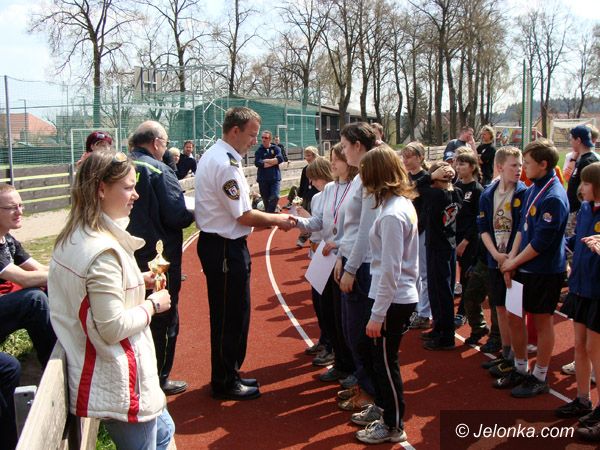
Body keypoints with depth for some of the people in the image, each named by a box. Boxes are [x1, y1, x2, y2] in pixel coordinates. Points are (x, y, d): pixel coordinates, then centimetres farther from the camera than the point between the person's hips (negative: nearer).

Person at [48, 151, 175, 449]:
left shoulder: (73, 238, 5)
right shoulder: (104, 250, -26)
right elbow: (113, 328, -27)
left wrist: (138, 280, 9)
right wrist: (152, 304, -11)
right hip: (118, 382, -10)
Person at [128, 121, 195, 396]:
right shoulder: (159, 170, -16)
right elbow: (177, 216, -20)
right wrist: (193, 212, -1)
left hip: (128, 257, 7)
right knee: (164, 320, 9)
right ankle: (159, 379, 18)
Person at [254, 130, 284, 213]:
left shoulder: (276, 149, 4)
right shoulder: (259, 150, 0)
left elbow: (280, 159, -13)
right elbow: (257, 163, -16)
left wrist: (266, 161, -12)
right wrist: (273, 162, -11)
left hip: (275, 178, 0)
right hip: (263, 179, 0)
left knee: (275, 197, -14)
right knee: (266, 200, 8)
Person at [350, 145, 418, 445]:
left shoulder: (391, 214, -23)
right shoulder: (403, 203, 6)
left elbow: (390, 270, -23)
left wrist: (377, 314, -17)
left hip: (393, 300, -9)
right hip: (399, 295, 9)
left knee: (385, 360, 6)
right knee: (370, 350, 22)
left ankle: (393, 426, 24)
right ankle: (382, 406, 40)